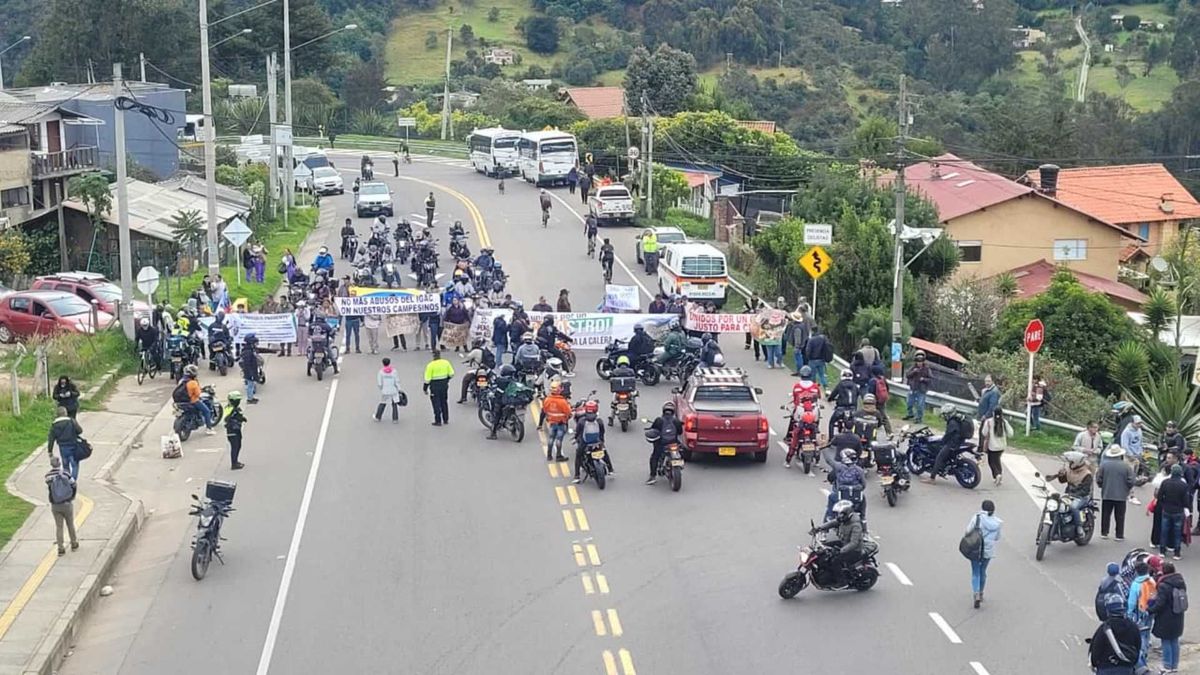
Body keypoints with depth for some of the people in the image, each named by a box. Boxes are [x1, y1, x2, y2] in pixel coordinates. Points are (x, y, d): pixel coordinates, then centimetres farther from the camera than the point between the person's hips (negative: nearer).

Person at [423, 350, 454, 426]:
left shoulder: (431, 365, -17)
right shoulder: (446, 362, -2)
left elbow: (427, 379, -15)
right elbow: (451, 374, 4)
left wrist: (425, 388, -5)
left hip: (435, 385, -5)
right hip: (444, 385, 5)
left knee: (436, 403, 4)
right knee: (444, 402, 17)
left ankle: (438, 421, 6)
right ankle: (446, 420, 25)